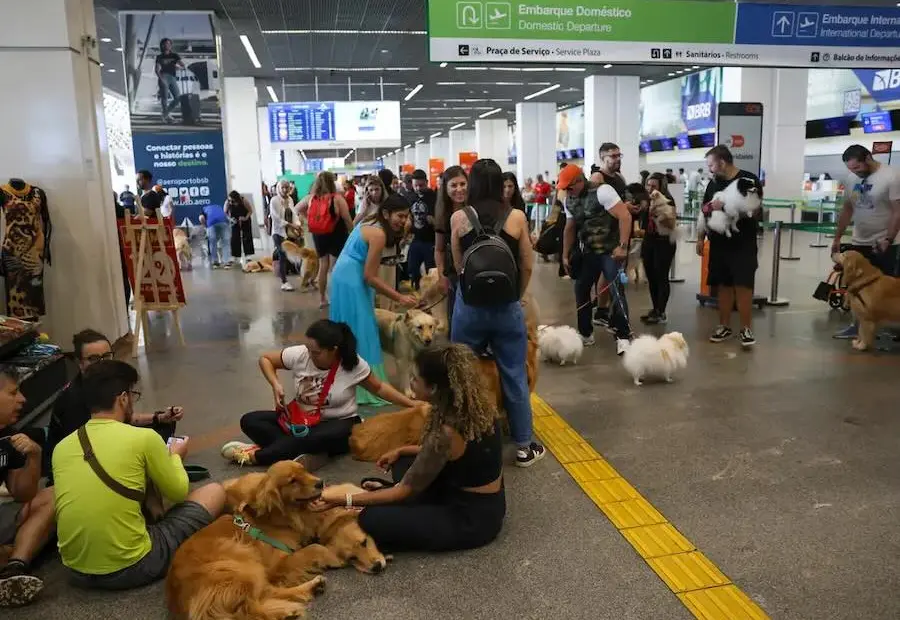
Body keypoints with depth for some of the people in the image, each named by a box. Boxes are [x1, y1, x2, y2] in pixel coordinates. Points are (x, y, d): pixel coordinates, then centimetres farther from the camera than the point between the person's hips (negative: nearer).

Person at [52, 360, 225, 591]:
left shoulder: (61, 447, 3)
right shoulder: (143, 437, -12)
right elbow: (178, 493, 2)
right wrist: (175, 456, 22)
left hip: (77, 571, 6)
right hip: (131, 568, -6)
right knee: (215, 491, 9)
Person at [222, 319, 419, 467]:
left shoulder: (354, 365, -16)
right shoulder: (299, 355, -12)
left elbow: (378, 387, -2)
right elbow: (265, 359, 3)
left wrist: (411, 404, -8)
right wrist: (276, 385, -13)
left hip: (338, 425, -4)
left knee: (316, 438, -41)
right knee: (249, 421, -15)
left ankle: (256, 455, -26)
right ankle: (306, 453, -35)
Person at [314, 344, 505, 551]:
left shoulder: (446, 432, -31)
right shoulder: (475, 404, -7)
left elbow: (407, 490, -19)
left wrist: (342, 499, -14)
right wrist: (401, 450, 14)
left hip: (471, 518, -8)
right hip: (485, 503, 8)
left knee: (369, 519, -13)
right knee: (404, 462, 20)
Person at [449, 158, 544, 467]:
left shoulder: (458, 218, -4)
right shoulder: (517, 217, -5)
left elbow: (458, 266, 2)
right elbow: (527, 267, 1)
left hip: (469, 305, 0)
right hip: (507, 307, 0)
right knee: (514, 377, 10)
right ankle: (524, 446, 20)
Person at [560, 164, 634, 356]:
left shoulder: (602, 191, -16)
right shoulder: (570, 201, 6)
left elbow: (625, 216, -22)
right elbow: (569, 228, 17)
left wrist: (623, 246, -26)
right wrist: (566, 255, 15)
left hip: (610, 250, -7)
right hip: (588, 251, 8)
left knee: (616, 291, -14)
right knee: (581, 290, 10)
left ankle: (623, 336, -6)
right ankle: (585, 334, 23)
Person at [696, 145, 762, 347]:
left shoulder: (749, 179, -5)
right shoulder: (713, 183, 11)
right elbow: (705, 212, 16)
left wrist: (725, 205, -21)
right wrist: (700, 238, 11)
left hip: (743, 243, -5)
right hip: (719, 242, 5)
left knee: (743, 285, -7)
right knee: (723, 285, 9)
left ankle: (746, 329, 0)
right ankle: (724, 326, 17)